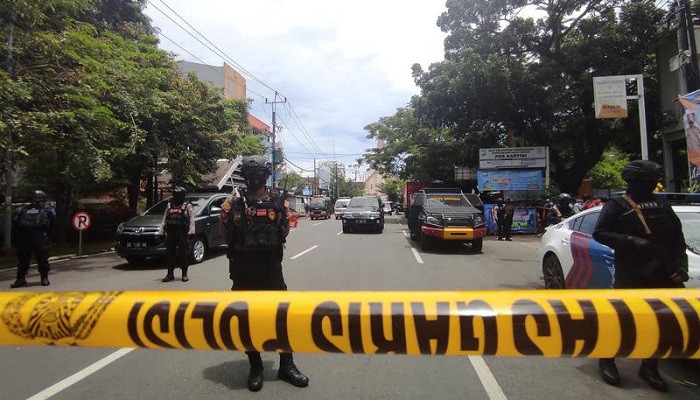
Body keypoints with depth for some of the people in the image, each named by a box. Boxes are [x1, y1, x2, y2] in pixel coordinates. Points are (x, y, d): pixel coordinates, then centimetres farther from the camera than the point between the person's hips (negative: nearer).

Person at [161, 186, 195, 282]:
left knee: (184, 254, -1)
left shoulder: (187, 206, 4)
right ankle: (170, 274, 15)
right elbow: (164, 219, 18)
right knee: (170, 254, 6)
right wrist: (162, 229, 8)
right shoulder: (169, 206, 17)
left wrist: (191, 231, -14)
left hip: (183, 233, -4)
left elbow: (192, 220, -4)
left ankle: (184, 274, 8)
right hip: (171, 232, 4)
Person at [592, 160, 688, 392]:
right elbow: (600, 233, -10)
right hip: (630, 275, -5)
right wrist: (631, 241, -21)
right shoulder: (617, 206, -1)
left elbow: (678, 239, 16)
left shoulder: (663, 207, 16)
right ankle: (607, 360, 20)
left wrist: (680, 266, 3)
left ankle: (650, 367, 25)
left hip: (663, 276, 6)